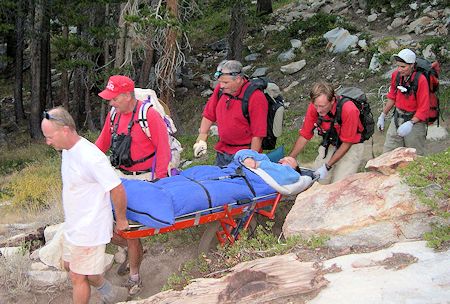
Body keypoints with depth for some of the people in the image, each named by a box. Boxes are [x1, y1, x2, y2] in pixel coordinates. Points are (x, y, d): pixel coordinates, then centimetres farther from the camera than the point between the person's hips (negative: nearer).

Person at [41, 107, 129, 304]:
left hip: (89, 230, -10)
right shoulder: (68, 150, 3)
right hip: (73, 226, 10)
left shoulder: (89, 157, -28)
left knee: (78, 277, 3)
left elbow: (117, 189, -25)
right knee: (70, 266, 23)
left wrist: (121, 220, -12)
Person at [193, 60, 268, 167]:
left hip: (242, 155, -6)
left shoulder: (256, 97, -19)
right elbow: (208, 115, 12)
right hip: (221, 151, 6)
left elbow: (258, 135, -18)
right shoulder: (220, 89, -1)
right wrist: (201, 139, 5)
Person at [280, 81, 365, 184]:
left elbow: (347, 143, -20)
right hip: (329, 144, 4)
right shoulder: (313, 107, -17)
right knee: (319, 181, -9)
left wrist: (327, 166, -22)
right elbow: (305, 135, -5)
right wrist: (290, 158, -13)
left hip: (351, 146, -4)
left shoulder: (349, 110, -30)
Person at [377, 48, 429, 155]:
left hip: (415, 120, -5)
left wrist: (411, 123, -30)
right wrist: (382, 116, 15)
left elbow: (423, 109, -18)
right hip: (397, 119, 6)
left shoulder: (420, 80, -20)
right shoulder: (396, 75, -2)